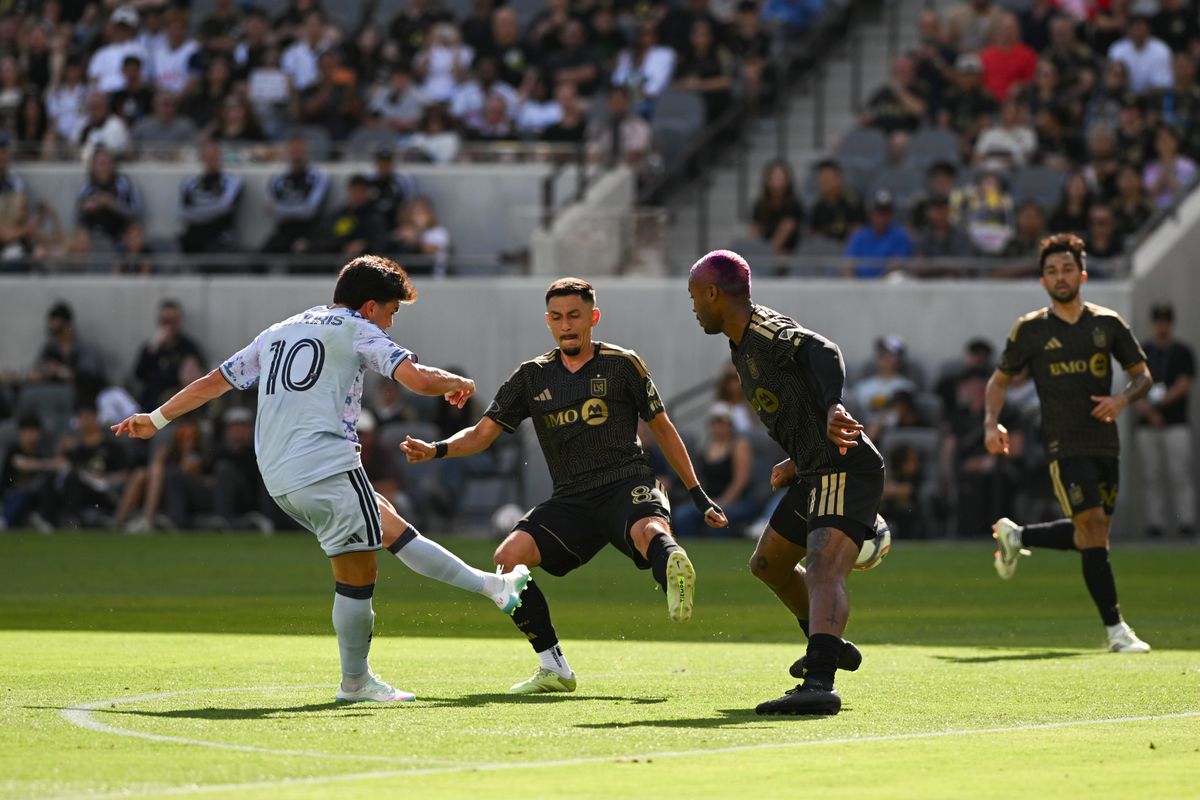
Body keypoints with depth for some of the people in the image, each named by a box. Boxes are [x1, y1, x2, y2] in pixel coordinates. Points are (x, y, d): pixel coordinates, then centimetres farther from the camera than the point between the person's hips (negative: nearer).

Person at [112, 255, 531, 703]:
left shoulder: (278, 333, 23)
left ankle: (489, 586, 17)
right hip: (327, 466, -9)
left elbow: (215, 381, 28)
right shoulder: (358, 330, 2)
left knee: (391, 528, 15)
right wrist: (457, 383, 11)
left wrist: (156, 420, 37)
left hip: (279, 480, 9)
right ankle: (355, 682, 8)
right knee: (357, 575, 0)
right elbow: (418, 380, -10)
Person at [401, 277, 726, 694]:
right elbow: (483, 432, 14)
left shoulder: (622, 364, 7)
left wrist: (699, 496, 13)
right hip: (570, 500, 4)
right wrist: (437, 450, -7)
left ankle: (674, 571, -73)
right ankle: (554, 669, -9)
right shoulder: (532, 377, 14)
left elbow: (662, 428, 14)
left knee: (649, 533, -38)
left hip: (627, 484, -4)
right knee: (508, 557, -17)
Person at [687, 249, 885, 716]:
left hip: (847, 471, -12)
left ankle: (819, 684, -50)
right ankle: (829, 648, 50)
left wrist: (832, 407, -56)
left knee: (824, 569, -31)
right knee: (767, 564, 30)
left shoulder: (768, 333, -16)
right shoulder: (741, 348, 16)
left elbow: (822, 352, -38)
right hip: (814, 475, 12)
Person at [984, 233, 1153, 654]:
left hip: (1105, 442, 4)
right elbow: (1000, 379, 11)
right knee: (1094, 526, -16)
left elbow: (1143, 374, 13)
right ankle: (1115, 628, -13)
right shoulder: (1031, 329, 2)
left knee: (1089, 536, 10)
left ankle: (1016, 536, 36)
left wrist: (1123, 398, -8)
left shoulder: (1108, 323, 7)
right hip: (1064, 444, -4)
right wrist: (991, 423, -5)